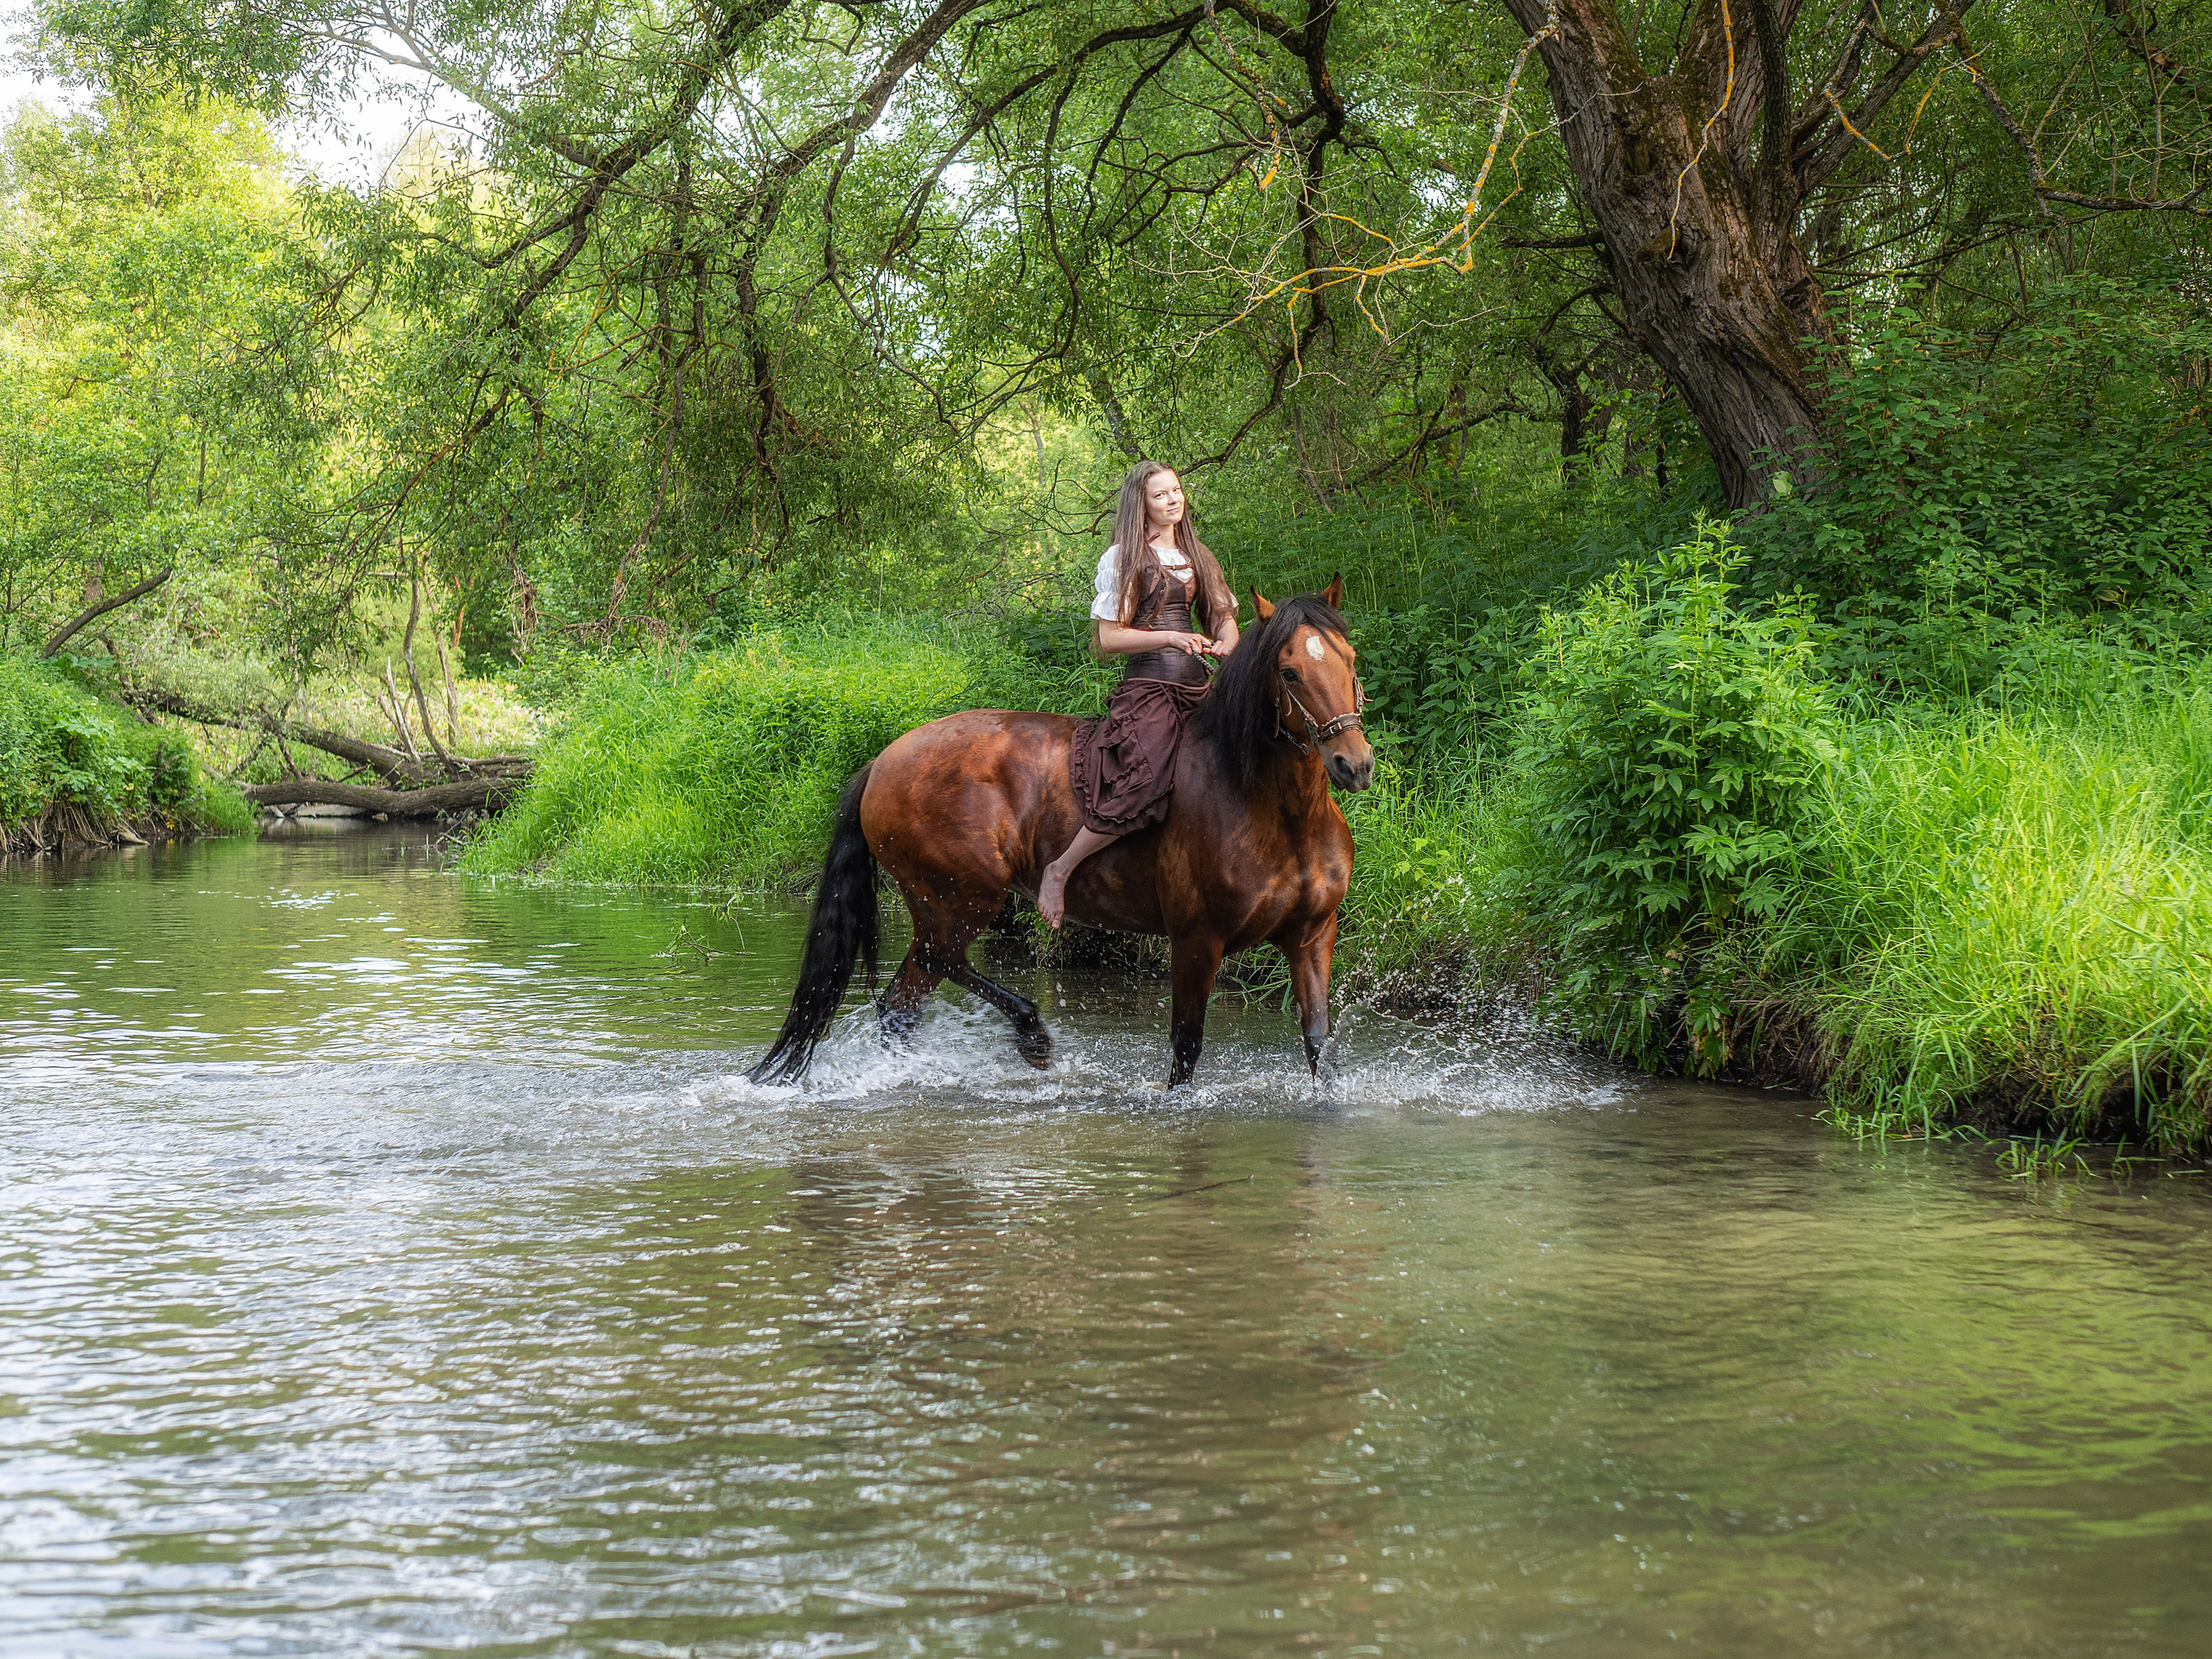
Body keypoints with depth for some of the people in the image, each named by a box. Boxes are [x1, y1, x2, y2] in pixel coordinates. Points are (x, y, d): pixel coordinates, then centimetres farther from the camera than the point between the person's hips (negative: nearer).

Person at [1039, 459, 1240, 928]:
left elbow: (1224, 616, 19)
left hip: (1197, 689, 7)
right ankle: (1059, 871, -14)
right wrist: (1169, 637, -17)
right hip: (1148, 686, -7)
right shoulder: (1123, 559, 1)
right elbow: (1109, 637, -4)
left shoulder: (1194, 555, 20)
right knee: (1142, 788, -28)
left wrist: (1226, 643, -5)